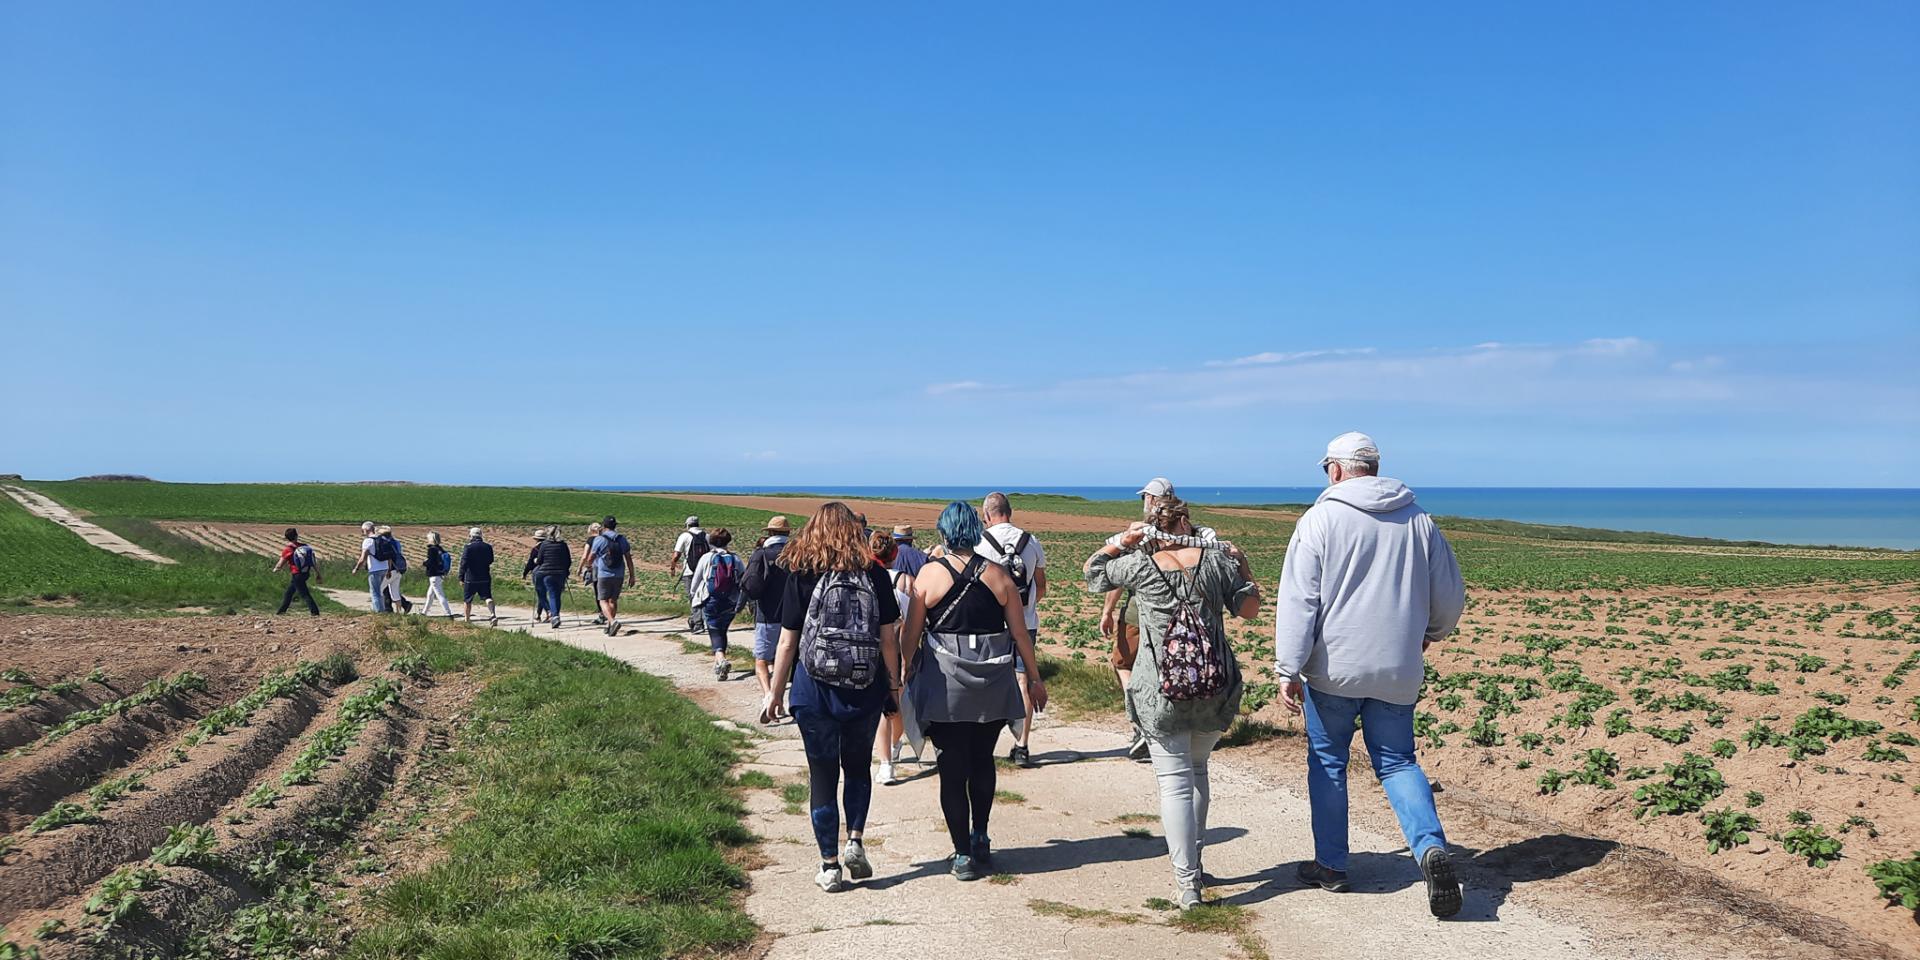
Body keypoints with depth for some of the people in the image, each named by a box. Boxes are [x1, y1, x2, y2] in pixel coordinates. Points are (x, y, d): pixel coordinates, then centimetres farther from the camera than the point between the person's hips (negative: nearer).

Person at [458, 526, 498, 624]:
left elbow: (463, 564, -12)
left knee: (468, 599, 12)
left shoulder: (468, 547, -10)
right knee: (487, 597, -1)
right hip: (485, 578, 3)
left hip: (471, 578, -3)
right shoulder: (488, 547, 2)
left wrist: (461, 578, -8)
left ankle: (467, 619, 22)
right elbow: (490, 561, 15)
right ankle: (493, 614, -23)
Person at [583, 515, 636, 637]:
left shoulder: (599, 539, -6)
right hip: (619, 575, 4)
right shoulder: (622, 539, 4)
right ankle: (610, 626, 19)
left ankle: (612, 621, -24)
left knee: (603, 600, -1)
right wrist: (631, 575, 9)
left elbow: (590, 559, 1)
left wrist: (586, 566, 24)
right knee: (613, 600, 15)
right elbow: (628, 558, 4)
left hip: (604, 574, -4)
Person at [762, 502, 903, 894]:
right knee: (857, 766, 22)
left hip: (815, 690, -1)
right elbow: (888, 638, -3)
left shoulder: (801, 576, -6)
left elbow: (787, 643, -5)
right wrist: (895, 684, 10)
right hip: (865, 690, 1)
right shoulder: (875, 574, -3)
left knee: (823, 774, 9)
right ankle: (856, 842, 8)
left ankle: (830, 867, 13)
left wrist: (774, 694, 3)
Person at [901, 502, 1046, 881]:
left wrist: (904, 671, 12)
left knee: (953, 768, 4)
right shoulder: (999, 575, 1)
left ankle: (964, 854, 5)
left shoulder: (929, 574, -5)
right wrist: (1034, 678, 13)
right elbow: (1020, 633, 3)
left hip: (945, 684, -2)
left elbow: (911, 634, -3)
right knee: (983, 760, 21)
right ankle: (980, 838, 24)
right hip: (993, 684, 3)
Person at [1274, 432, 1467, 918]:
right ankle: (1431, 847, -10)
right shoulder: (1418, 520, 6)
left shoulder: (1321, 518, -6)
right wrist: (1427, 635, 30)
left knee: (1327, 762, 12)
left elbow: (1297, 600, -12)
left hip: (1333, 668, -3)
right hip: (1398, 672, 3)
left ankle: (1331, 865, 20)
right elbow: (1450, 596, 11)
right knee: (1397, 763, 12)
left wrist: (1288, 669, -11)